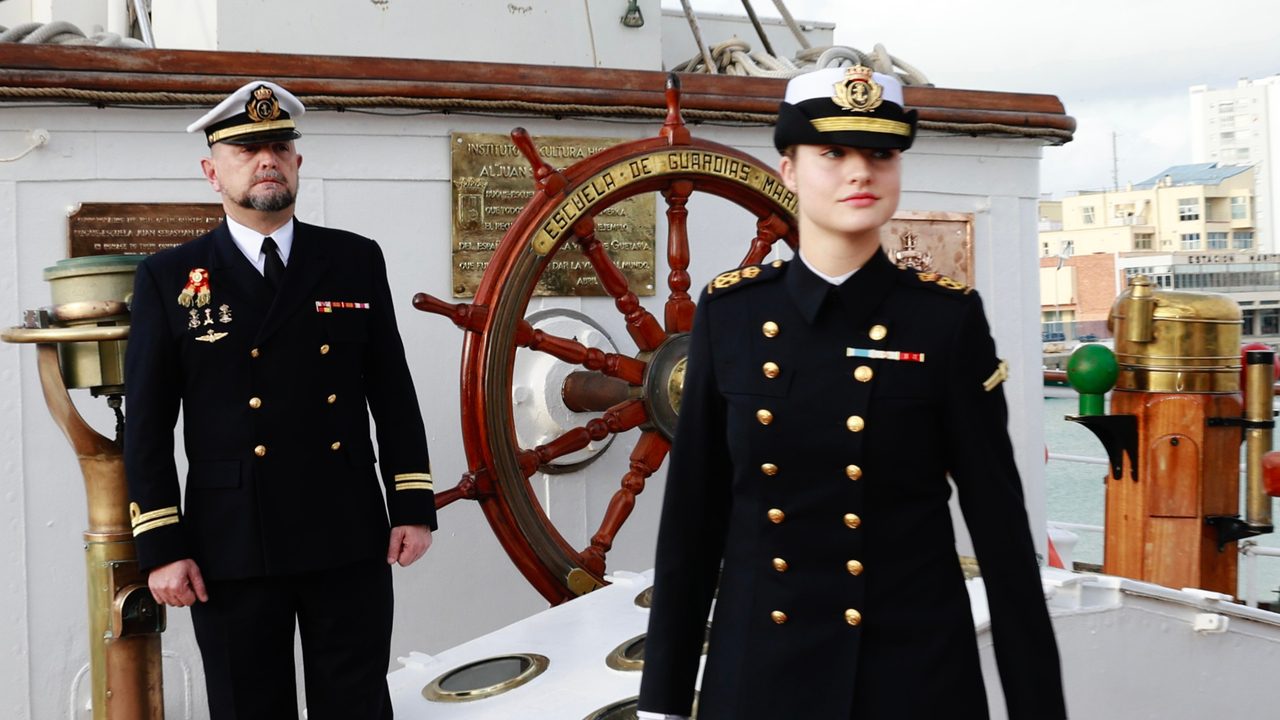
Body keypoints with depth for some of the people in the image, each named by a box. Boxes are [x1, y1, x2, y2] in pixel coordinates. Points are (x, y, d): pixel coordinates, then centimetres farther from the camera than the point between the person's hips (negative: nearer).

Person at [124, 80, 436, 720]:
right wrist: (162, 547, -5)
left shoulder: (356, 261, 6)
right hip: (231, 549, -1)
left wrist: (413, 506, 1)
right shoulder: (168, 279, 2)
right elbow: (148, 426, 0)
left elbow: (392, 393, 7)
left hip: (350, 541, 1)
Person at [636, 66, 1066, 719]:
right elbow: (691, 512, 0)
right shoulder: (730, 311, -3)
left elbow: (999, 519, -6)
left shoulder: (947, 316, -7)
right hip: (757, 667, 2)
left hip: (917, 666, -1)